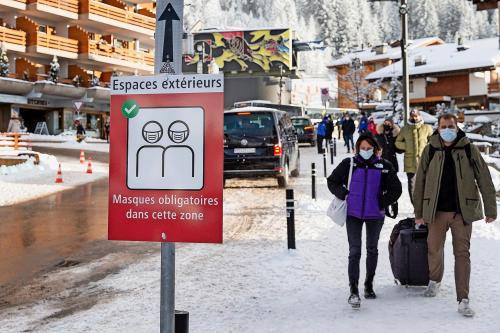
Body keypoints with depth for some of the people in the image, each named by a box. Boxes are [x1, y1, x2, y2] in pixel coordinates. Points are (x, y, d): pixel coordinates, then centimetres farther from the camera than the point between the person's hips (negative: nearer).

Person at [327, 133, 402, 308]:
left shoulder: (384, 166, -1)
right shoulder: (349, 164, -2)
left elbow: (395, 189, 6)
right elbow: (332, 181, 8)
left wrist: (382, 203, -2)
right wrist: (344, 195, -4)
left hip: (375, 215, 2)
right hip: (353, 214, -1)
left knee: (372, 250, 15)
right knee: (354, 251, -7)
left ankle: (369, 284, 31)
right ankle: (354, 291, -7)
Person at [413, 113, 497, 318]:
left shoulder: (468, 149, -1)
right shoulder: (431, 150, 1)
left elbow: (484, 180, 0)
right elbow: (420, 181, 5)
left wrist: (490, 209, -2)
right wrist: (419, 212, 5)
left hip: (463, 211, -1)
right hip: (436, 210, 1)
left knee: (462, 253, -1)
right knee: (434, 249, 12)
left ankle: (463, 300, 3)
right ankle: (435, 280, 41)